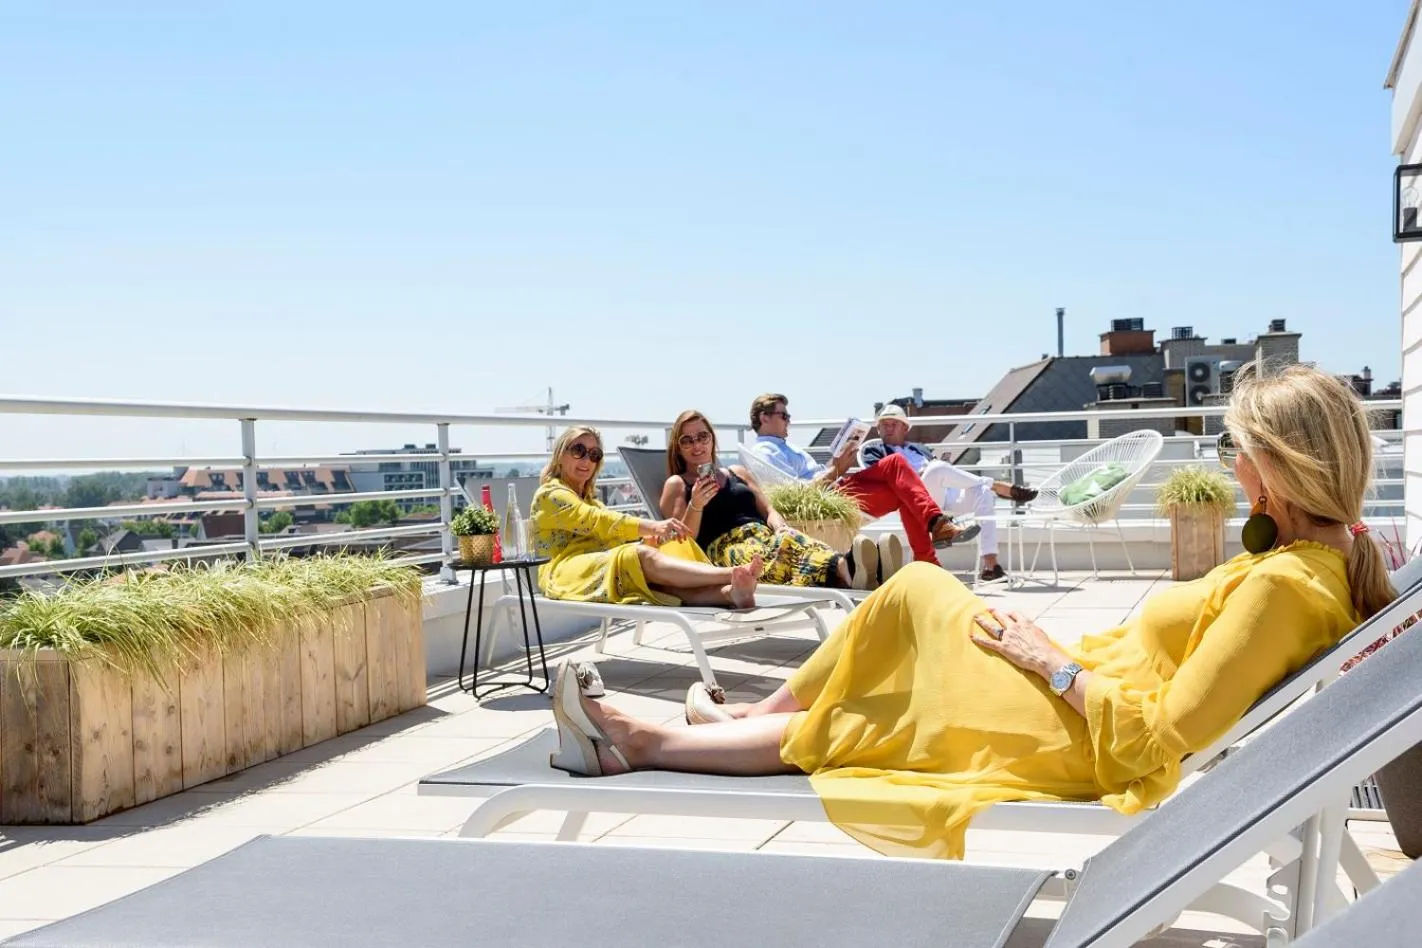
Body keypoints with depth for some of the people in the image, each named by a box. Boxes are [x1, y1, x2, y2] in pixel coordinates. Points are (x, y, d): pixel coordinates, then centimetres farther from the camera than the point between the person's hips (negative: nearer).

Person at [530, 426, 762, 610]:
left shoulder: (588, 499, 34)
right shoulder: (550, 495, 7)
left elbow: (612, 533, 14)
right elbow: (596, 520, -13)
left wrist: (651, 536, -10)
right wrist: (652, 527, -27)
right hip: (567, 573, -7)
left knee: (659, 580, -26)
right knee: (643, 556, -34)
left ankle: (731, 591, -53)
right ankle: (732, 573, -52)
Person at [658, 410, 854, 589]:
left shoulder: (737, 472, 29)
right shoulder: (676, 484, 15)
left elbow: (768, 511, 20)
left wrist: (782, 529, -4)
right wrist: (695, 505, -14)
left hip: (764, 536, 5)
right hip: (724, 548, -5)